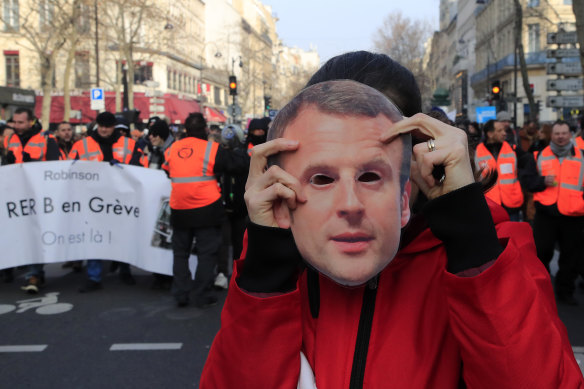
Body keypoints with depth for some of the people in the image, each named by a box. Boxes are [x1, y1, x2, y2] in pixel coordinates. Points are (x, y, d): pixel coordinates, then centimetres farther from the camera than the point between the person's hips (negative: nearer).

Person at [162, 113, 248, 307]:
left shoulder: (172, 149, 5)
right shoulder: (212, 149, -8)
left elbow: (165, 172, 20)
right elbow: (240, 162, -5)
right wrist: (237, 151, 16)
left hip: (179, 210, 4)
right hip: (206, 209, -4)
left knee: (180, 252, 16)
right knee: (206, 253, 6)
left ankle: (180, 295, 18)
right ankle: (203, 296, 10)